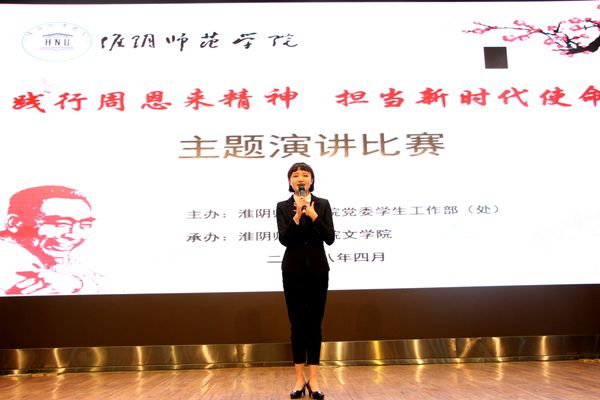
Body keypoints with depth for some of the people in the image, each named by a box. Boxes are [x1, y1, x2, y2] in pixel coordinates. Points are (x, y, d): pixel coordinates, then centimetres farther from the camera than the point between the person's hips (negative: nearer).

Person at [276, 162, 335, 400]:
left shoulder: (323, 204, 3)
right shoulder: (283, 206, 2)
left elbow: (330, 238, -6)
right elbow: (284, 239, -10)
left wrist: (313, 215, -18)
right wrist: (298, 215, -22)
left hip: (317, 270, 1)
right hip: (293, 270, 0)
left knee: (315, 323, 4)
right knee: (297, 324, 4)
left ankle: (313, 379, 12)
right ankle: (300, 378, 14)